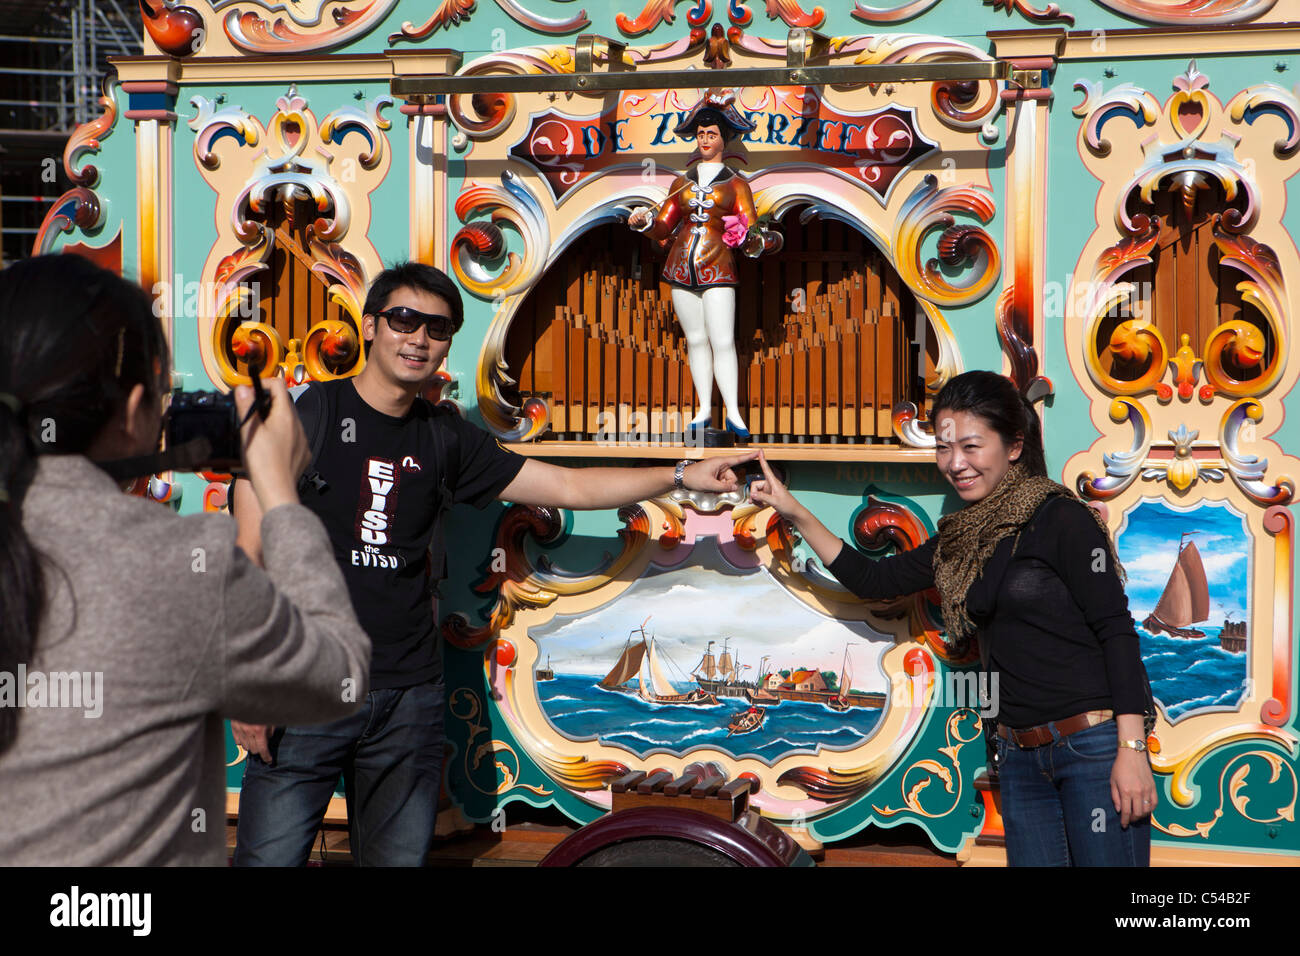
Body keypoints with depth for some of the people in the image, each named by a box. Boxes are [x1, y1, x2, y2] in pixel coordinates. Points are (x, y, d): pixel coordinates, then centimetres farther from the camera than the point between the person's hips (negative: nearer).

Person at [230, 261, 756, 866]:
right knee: (269, 858, -8)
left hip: (409, 698, 4)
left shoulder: (445, 440, 11)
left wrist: (682, 475, 9)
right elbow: (250, 554, -6)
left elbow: (569, 487, 15)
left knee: (400, 856, 9)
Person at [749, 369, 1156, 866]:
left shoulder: (1062, 519, -9)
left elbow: (1117, 632, -12)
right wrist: (797, 515, 13)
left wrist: (1132, 750, -17)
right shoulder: (960, 541, 12)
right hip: (1020, 757, 7)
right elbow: (872, 579, 21)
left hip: (1094, 745, -7)